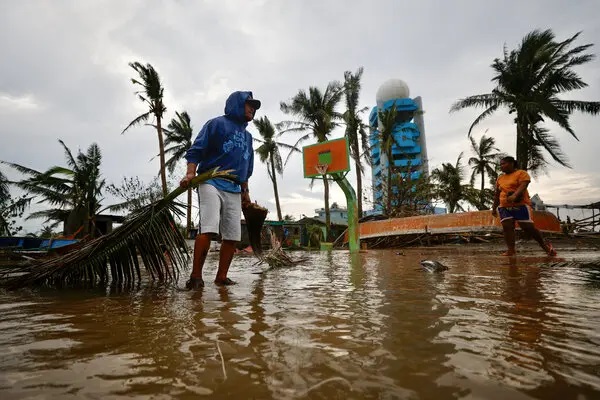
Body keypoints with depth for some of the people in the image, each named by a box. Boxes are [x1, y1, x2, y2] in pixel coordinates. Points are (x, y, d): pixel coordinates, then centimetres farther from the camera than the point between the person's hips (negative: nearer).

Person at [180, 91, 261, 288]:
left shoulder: (247, 136, 24)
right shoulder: (217, 123, 3)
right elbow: (196, 150, -5)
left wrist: (245, 192, 22)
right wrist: (190, 172, -20)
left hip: (234, 190, 7)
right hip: (211, 183, -7)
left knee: (232, 235, 2)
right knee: (208, 229, -19)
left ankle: (221, 276, 11)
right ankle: (196, 276, -10)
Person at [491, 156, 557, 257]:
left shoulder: (521, 173, 0)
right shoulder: (500, 178, 18)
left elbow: (523, 186, -18)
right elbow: (497, 194, 22)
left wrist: (514, 195, -35)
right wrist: (494, 208, 20)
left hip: (520, 205, -5)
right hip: (504, 207, 5)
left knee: (528, 227, -5)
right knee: (507, 227, -11)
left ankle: (544, 244, 19)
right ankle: (511, 250, -11)